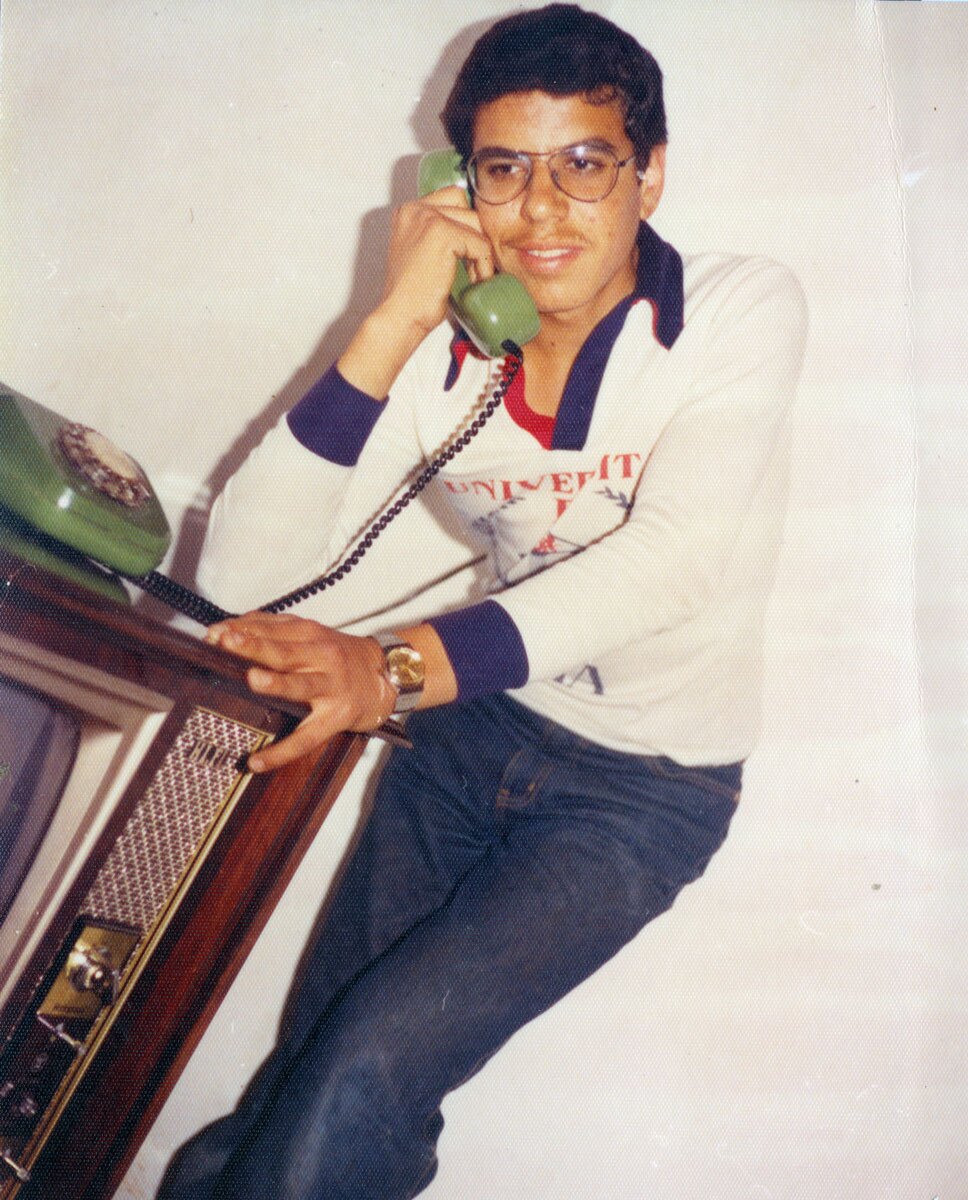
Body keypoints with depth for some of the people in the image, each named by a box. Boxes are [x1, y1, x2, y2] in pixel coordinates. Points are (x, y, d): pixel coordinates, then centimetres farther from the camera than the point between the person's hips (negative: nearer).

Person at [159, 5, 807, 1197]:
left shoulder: (743, 313, -13)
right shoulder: (441, 355, -7)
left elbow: (670, 559, -28)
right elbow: (240, 576, -15)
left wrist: (398, 667, -41)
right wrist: (390, 329, -25)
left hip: (649, 778, -3)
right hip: (478, 725, 3)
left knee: (369, 1068, -16)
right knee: (318, 1079, -9)